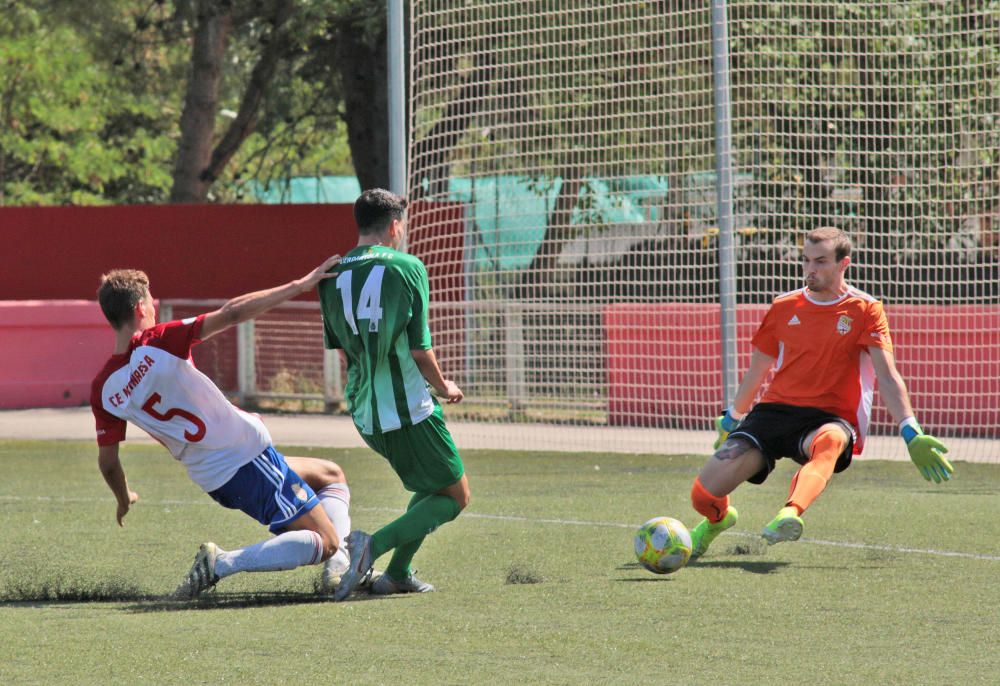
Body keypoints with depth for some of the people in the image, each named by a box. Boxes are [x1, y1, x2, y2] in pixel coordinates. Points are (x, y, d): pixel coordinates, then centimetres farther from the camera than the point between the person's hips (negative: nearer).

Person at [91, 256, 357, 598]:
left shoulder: (103, 390, -3)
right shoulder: (158, 344, -18)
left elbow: (107, 461, 6)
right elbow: (231, 314, -21)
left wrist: (124, 499, 27)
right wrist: (301, 284, -15)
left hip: (213, 481, 8)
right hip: (249, 456, -8)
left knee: (331, 475, 27)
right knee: (326, 542, -6)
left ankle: (336, 564, 5)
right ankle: (223, 564, -16)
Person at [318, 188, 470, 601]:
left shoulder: (333, 276, 6)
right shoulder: (407, 267, -9)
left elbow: (339, 344, 11)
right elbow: (420, 348, -10)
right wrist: (443, 387, 8)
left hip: (363, 413, 7)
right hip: (407, 409, -7)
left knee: (432, 486, 25)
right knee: (455, 496, 4)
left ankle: (399, 573, 13)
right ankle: (375, 545, -17)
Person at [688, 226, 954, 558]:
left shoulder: (865, 310, 1)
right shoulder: (784, 307, 11)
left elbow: (887, 376, -7)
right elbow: (757, 372, 25)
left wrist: (910, 432, -20)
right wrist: (731, 420, 32)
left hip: (831, 418, -3)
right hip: (775, 409, 3)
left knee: (830, 440, -44)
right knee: (704, 494, -14)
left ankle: (791, 514, -70)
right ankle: (718, 518, 25)